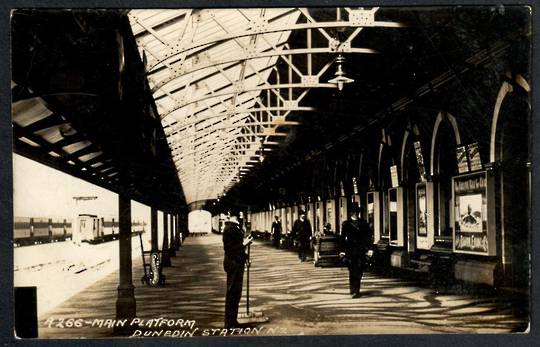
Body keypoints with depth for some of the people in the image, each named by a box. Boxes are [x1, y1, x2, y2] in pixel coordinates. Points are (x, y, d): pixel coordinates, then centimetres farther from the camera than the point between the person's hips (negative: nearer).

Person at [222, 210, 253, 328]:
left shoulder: (235, 227, 14)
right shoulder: (230, 228, -17)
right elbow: (228, 248, -21)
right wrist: (243, 244, -23)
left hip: (237, 263, 11)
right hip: (233, 263, -11)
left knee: (236, 292, 16)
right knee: (232, 293, -5)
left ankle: (232, 321, 24)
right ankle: (230, 323, 1)